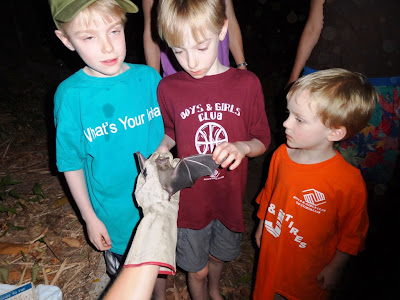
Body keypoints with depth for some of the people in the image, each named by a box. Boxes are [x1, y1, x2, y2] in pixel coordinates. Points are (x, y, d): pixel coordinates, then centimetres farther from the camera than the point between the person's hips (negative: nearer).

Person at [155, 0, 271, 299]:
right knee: (197, 270, 18)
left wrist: (242, 147, -25)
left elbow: (262, 140, -4)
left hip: (229, 196, 2)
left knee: (219, 255, 29)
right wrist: (162, 148, -14)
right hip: (190, 199, -1)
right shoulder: (168, 88, -12)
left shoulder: (247, 83, -12)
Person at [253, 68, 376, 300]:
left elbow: (352, 233, -13)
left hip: (310, 268, -4)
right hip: (271, 254, 4)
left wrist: (335, 268, -3)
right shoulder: (281, 154, -15)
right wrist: (262, 227, 13)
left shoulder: (350, 182, -29)